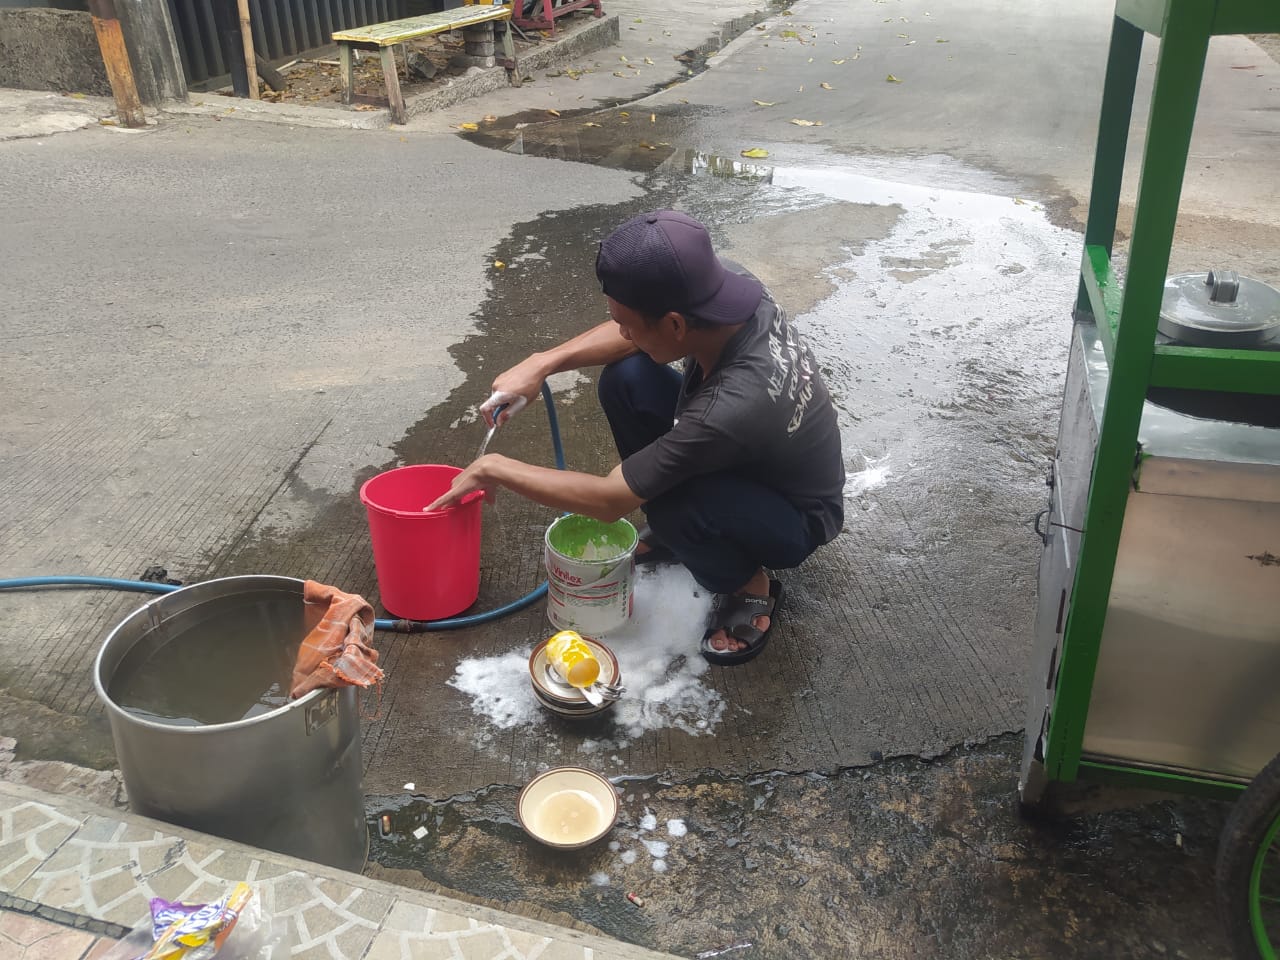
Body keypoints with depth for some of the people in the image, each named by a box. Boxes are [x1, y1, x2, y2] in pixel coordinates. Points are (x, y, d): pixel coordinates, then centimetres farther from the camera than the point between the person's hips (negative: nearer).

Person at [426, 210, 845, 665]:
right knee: (625, 377, -9)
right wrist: (541, 364, -14)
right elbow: (632, 334, -2)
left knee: (675, 504, -37)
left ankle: (752, 589, -3)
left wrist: (494, 468, -19)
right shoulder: (721, 282, -24)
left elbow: (608, 499, -31)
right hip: (741, 458, 7)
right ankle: (670, 532, 12)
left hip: (798, 518, -7)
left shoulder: (734, 406, -42)